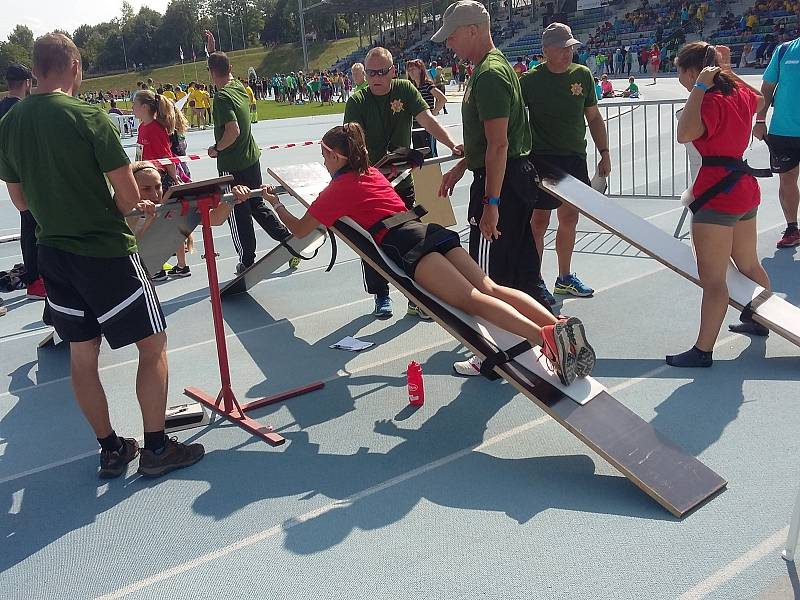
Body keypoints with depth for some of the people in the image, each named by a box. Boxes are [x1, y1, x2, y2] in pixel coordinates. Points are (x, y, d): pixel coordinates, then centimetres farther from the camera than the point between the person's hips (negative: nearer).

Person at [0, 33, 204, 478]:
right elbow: (129, 196, -15)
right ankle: (156, 448, 12)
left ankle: (111, 449, 26)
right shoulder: (88, 116, -15)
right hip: (106, 250, -6)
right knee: (153, 344, 6)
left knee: (82, 353, 14)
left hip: (54, 253, 7)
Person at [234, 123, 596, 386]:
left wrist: (275, 202, 32)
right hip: (429, 230, 7)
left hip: (404, 244, -7)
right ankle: (560, 324, -25)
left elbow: (299, 230, 18)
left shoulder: (338, 188, 10)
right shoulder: (372, 173, 30)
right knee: (490, 288, -7)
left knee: (472, 300, -23)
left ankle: (546, 337, -43)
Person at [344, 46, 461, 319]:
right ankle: (381, 296, 24)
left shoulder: (404, 89, -2)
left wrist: (453, 145, -26)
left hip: (402, 181, 1)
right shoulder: (357, 101, -7)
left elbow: (427, 120, -11)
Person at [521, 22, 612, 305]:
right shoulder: (531, 80, -7)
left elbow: (594, 117, 12)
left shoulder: (582, 75, 5)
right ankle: (533, 280, 11)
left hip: (575, 158, 5)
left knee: (569, 218, 12)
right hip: (541, 159, -5)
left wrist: (604, 153, 9)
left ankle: (565, 278, 26)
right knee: (539, 220, -3)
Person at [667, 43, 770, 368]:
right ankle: (758, 320, 45)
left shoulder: (712, 101, -18)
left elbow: (684, 134, -35)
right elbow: (759, 101, 33)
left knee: (712, 279, -6)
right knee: (749, 264, 26)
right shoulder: (740, 91, 8)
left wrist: (700, 87, -26)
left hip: (717, 195, -9)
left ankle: (702, 351, -2)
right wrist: (728, 70, 25)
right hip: (744, 188, 10)